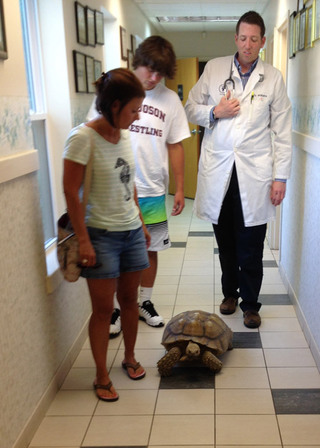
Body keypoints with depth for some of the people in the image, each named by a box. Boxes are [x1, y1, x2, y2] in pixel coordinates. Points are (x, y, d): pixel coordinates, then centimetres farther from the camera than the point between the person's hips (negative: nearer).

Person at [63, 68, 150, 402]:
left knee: (129, 299, 16)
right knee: (103, 309, 4)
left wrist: (141, 223, 16)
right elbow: (71, 192, -15)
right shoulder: (83, 138, -16)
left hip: (131, 232, 6)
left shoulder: (124, 135, 4)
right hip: (101, 235, -6)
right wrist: (83, 240, -15)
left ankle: (130, 358, 36)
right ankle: (101, 377, 21)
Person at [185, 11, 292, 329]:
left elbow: (282, 131, 3)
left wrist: (281, 176, -2)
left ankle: (250, 304, 19)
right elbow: (191, 108, 13)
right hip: (218, 171, 2)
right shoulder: (214, 69, 7)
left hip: (254, 174, -1)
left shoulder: (273, 78, 5)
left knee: (251, 247, 3)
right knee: (225, 241, 13)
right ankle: (230, 292, 33)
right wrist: (214, 112, -8)